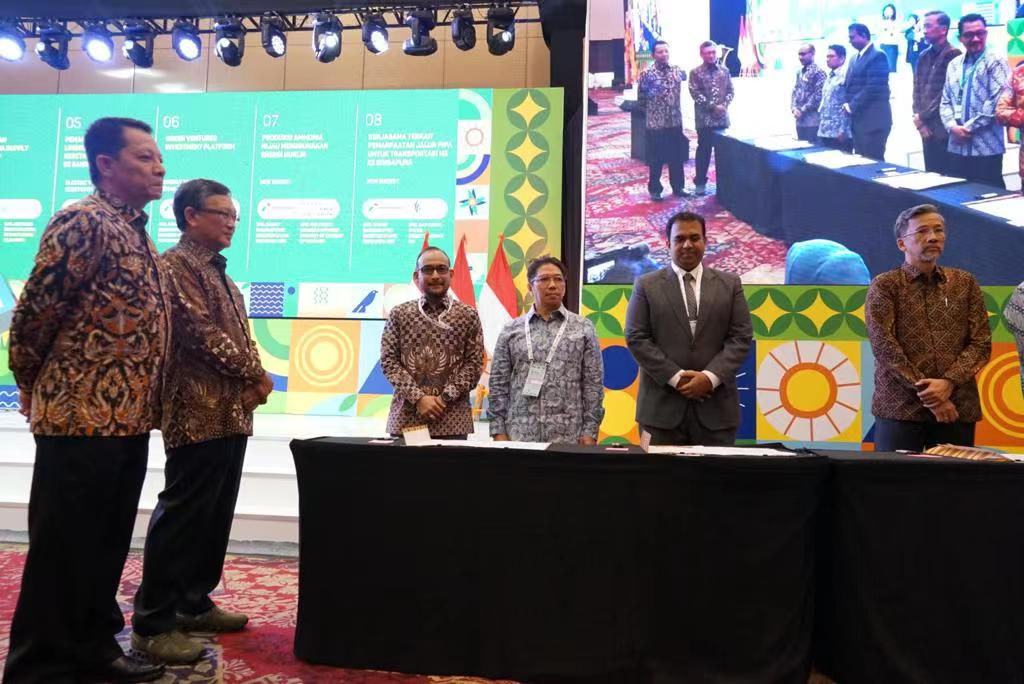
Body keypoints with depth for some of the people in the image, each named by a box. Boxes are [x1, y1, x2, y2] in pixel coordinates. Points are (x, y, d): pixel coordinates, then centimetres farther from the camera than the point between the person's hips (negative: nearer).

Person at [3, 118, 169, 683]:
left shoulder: (135, 231, 15)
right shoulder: (84, 222, -13)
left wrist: (145, 404, 16)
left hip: (128, 416, 9)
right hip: (83, 415, -9)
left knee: (108, 544, 16)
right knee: (64, 548, 3)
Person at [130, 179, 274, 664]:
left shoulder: (220, 273, 21)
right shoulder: (175, 265, -7)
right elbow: (202, 334, -16)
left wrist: (253, 381, 1)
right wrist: (255, 374, -9)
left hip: (232, 413, 9)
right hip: (199, 413, -9)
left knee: (216, 514, 13)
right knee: (182, 514, -6)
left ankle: (194, 603, 25)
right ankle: (152, 623, 3)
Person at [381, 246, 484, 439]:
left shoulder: (468, 315, 6)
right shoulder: (399, 314, 7)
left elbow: (474, 364, 1)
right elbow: (388, 361, 2)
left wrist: (444, 398, -9)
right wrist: (418, 397, -9)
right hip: (405, 416, 1)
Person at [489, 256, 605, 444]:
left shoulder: (583, 328, 4)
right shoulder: (511, 329, 6)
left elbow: (593, 383, 2)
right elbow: (499, 383, 5)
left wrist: (590, 431, -4)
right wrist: (499, 430, -1)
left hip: (568, 437, 0)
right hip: (519, 435, 1)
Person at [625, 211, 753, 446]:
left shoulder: (729, 284, 11)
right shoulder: (646, 285, 7)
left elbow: (741, 336, 4)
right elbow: (636, 338, -1)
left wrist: (711, 377, -11)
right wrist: (675, 377, -11)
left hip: (715, 406, 1)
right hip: (663, 405, -1)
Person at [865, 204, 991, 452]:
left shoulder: (965, 283, 11)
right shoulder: (884, 286, 1)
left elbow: (981, 343, 5)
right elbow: (884, 346, -9)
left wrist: (948, 383, -12)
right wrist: (928, 394, -13)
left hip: (958, 408, 3)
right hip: (899, 407, -3)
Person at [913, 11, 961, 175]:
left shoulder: (954, 56, -8)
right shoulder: (924, 57, 14)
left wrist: (922, 117, -8)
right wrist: (918, 117, 0)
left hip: (943, 129, -7)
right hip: (926, 127, 7)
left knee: (946, 176, -3)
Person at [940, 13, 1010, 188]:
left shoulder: (996, 63, -3)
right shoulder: (954, 64, 14)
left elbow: (998, 102, -13)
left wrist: (969, 127, -14)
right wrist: (952, 126, -5)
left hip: (986, 148, -6)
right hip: (957, 147, 6)